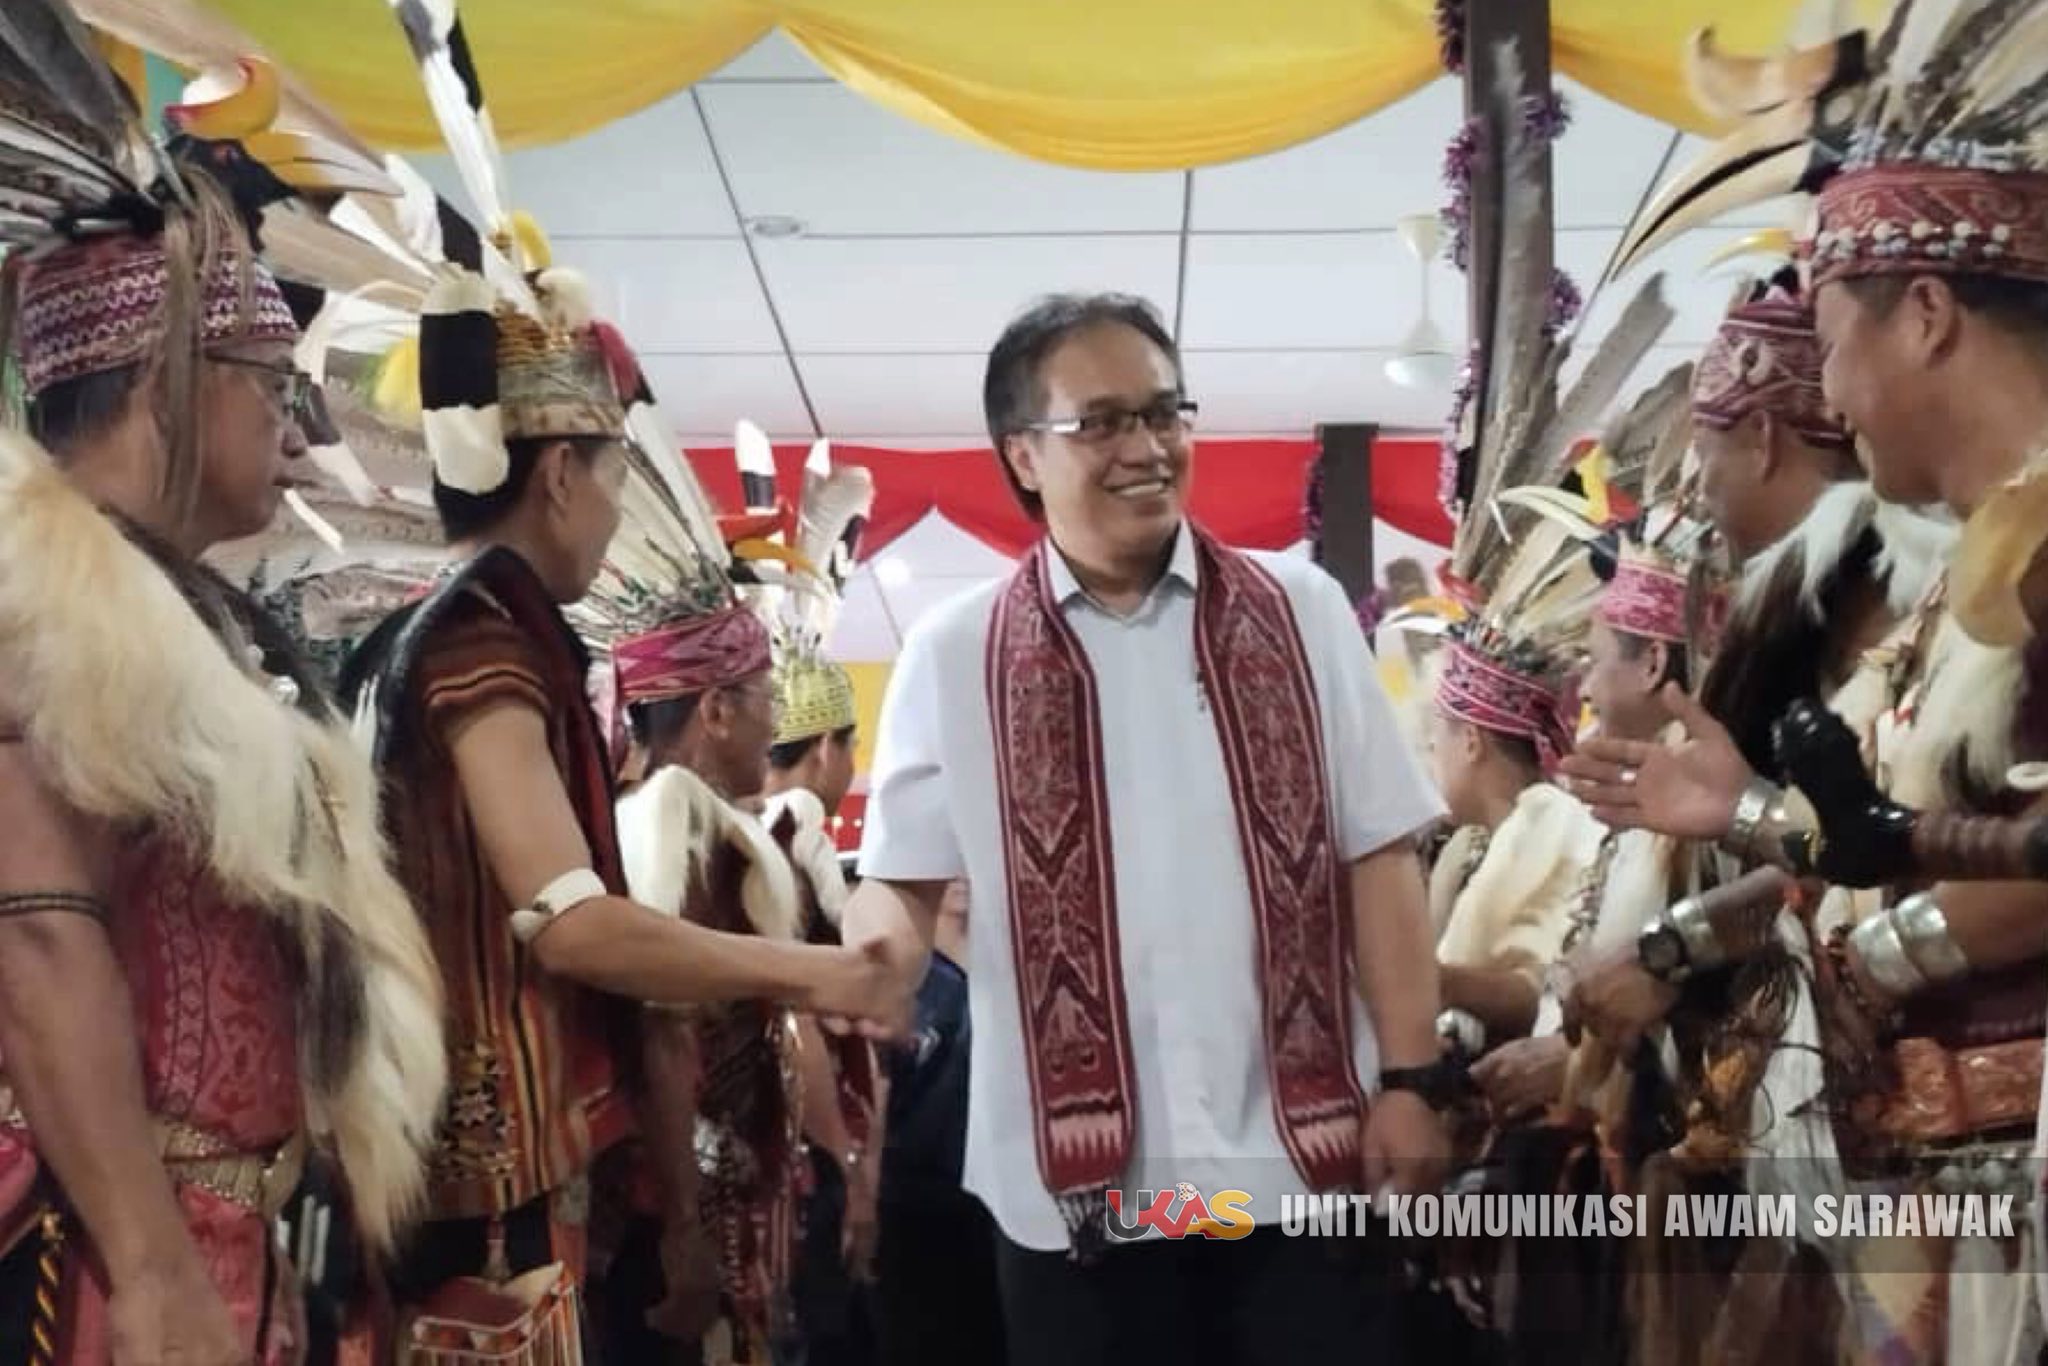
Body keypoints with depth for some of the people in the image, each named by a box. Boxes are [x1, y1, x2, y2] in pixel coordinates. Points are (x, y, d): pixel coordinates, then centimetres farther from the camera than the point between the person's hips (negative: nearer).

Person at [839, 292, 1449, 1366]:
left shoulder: (1301, 612, 5)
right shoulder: (955, 654, 3)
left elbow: (1377, 856, 4)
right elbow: (903, 878, 5)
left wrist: (1408, 1080, -2)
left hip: (1301, 1157, 1)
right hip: (1077, 1181, 0)